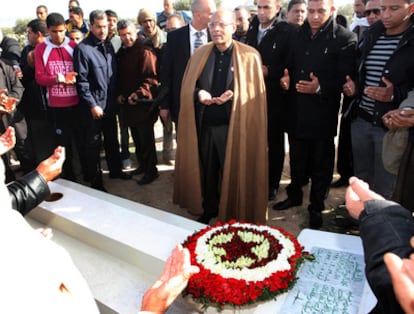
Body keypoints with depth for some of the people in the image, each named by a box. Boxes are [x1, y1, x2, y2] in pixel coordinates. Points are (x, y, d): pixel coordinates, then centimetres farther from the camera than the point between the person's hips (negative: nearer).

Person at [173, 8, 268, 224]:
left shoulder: (249, 56, -4)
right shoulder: (200, 54, 7)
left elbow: (255, 93, -3)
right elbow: (187, 87, 10)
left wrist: (234, 95, -20)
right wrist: (199, 93, -12)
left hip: (234, 126, -3)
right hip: (205, 124, 4)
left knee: (233, 172, 8)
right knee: (207, 170, 16)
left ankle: (235, 215, 28)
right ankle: (209, 210, 36)